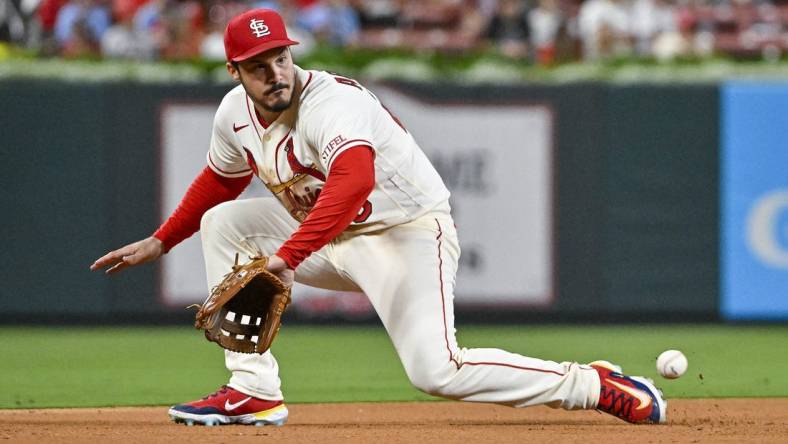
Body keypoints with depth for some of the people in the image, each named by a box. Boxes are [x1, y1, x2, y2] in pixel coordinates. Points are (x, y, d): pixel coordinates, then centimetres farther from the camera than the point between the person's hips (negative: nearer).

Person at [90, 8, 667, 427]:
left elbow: (354, 181, -47)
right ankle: (254, 392, -3)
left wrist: (288, 257, -54)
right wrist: (160, 242, 22)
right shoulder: (236, 113, -1)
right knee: (223, 224, 0)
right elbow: (220, 180, 22)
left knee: (437, 372, -25)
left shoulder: (332, 102, -28)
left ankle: (599, 386, -14)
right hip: (329, 239, 8)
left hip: (408, 232, -8)